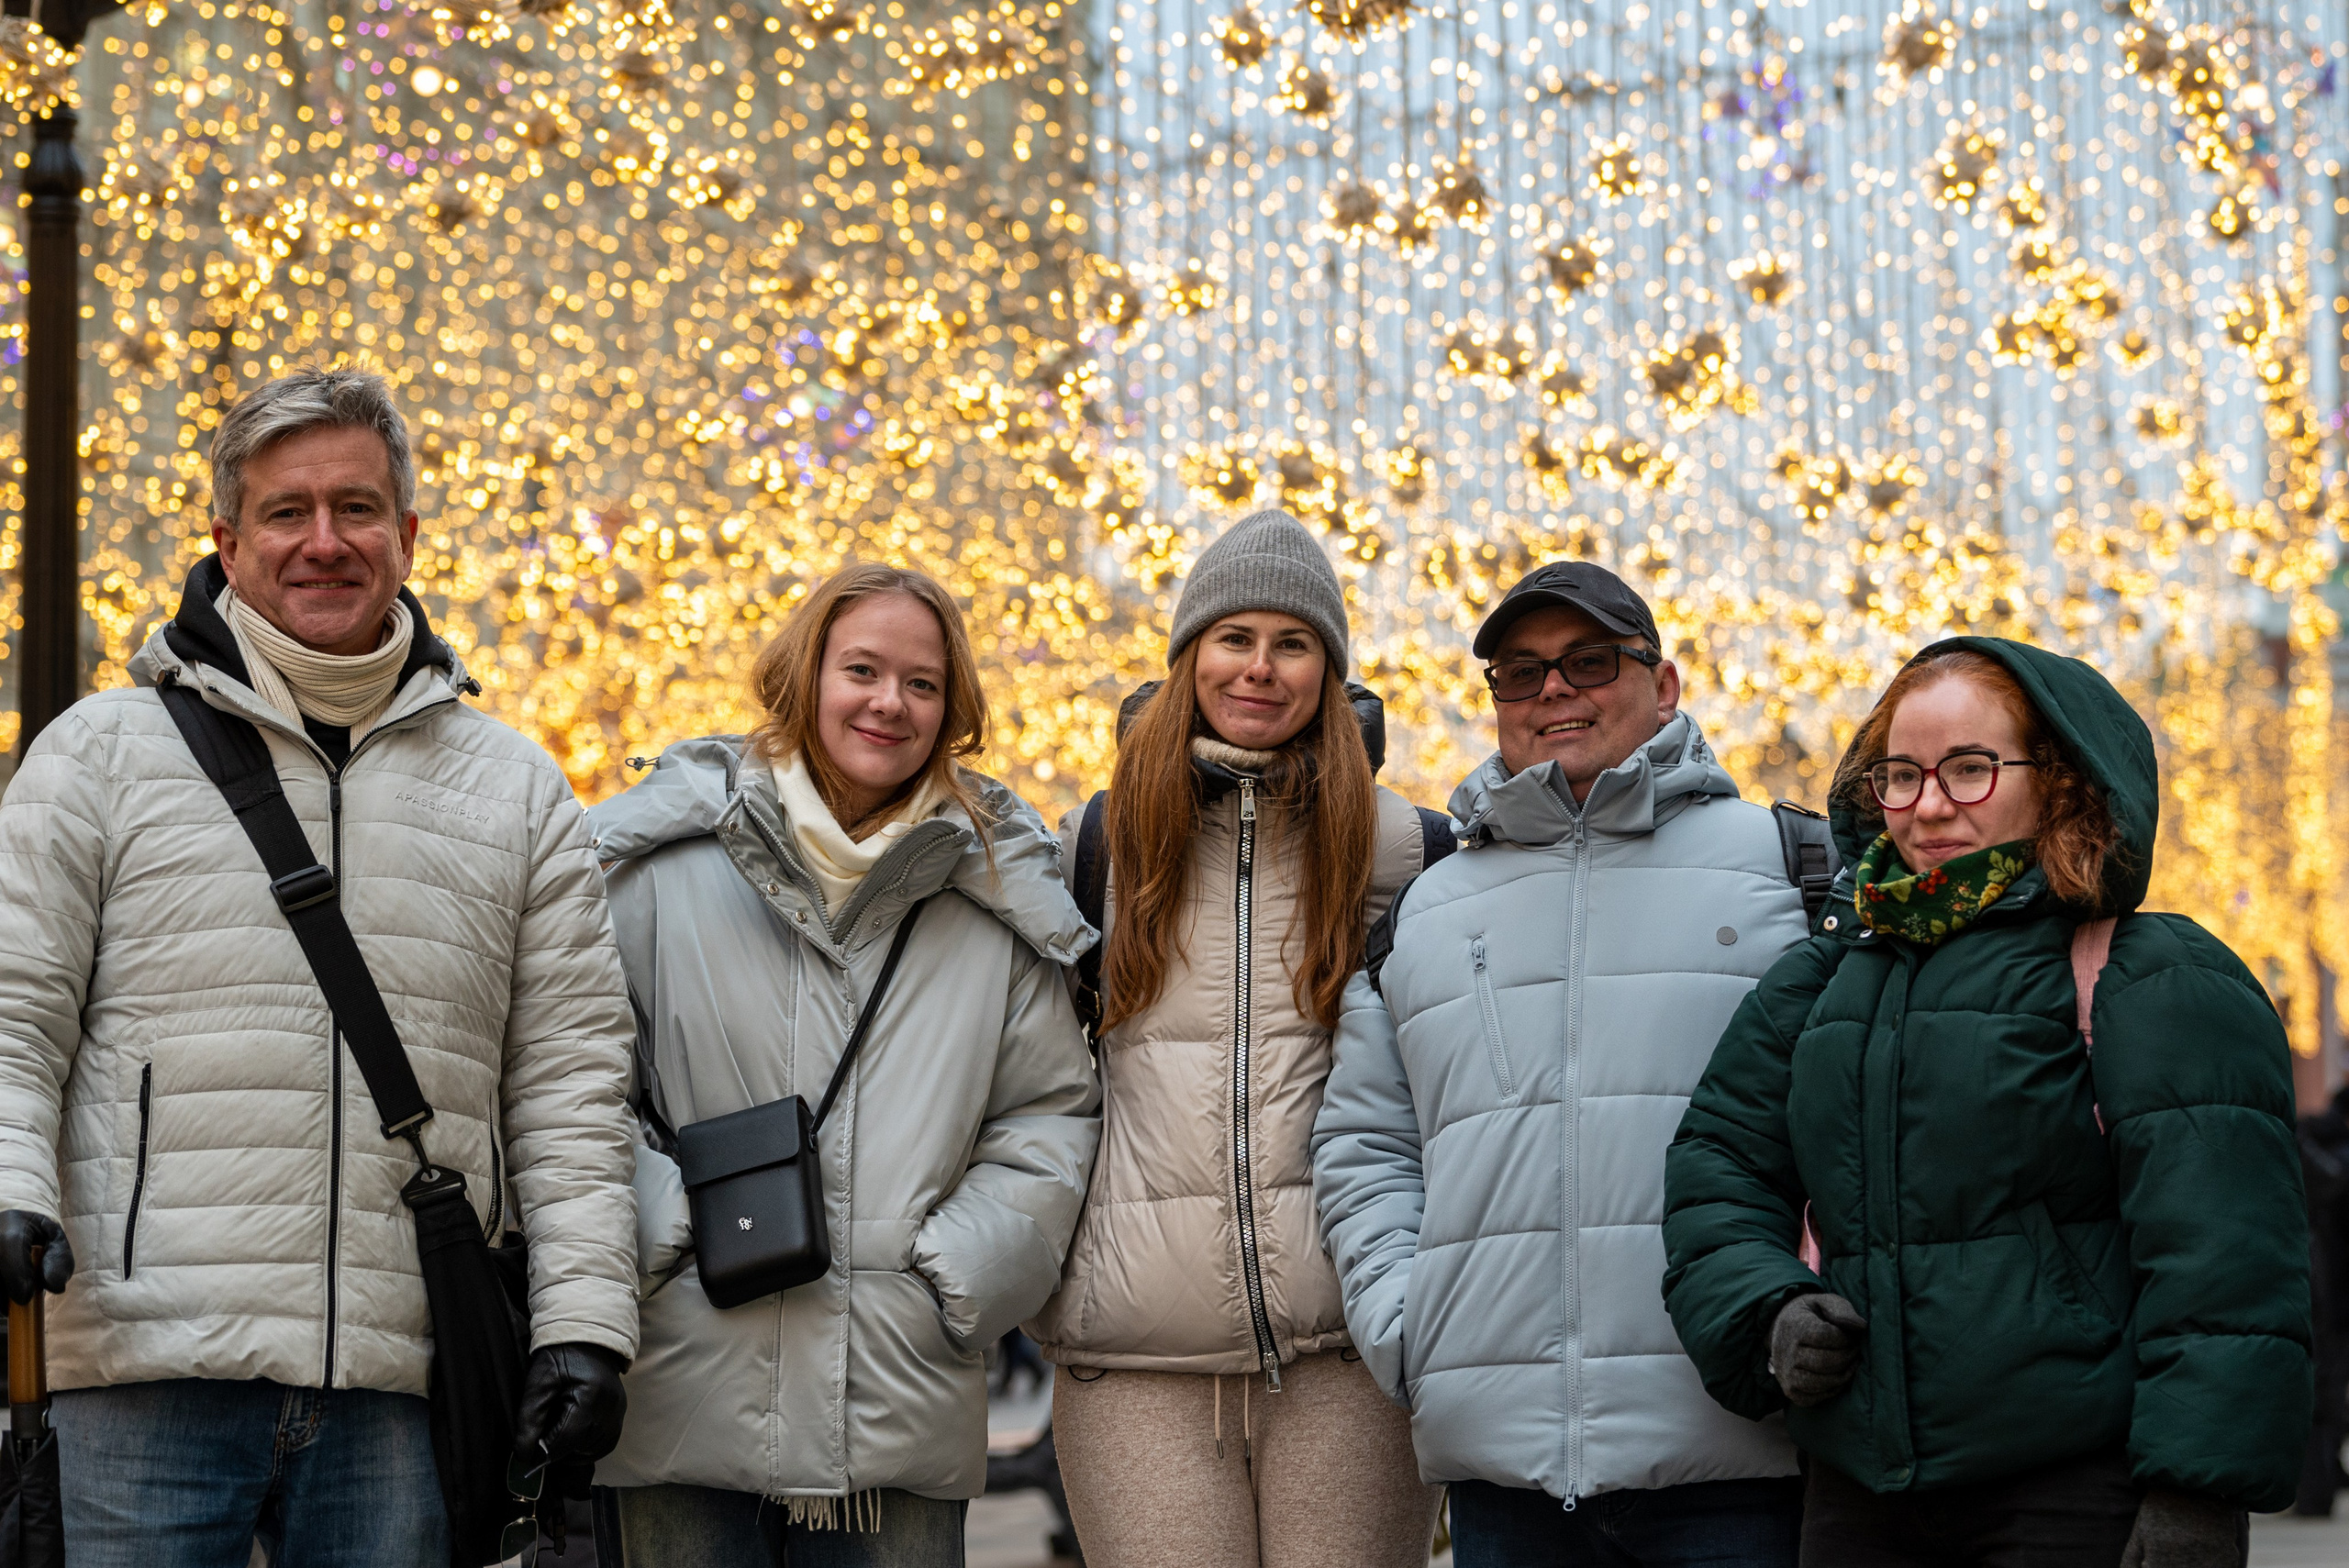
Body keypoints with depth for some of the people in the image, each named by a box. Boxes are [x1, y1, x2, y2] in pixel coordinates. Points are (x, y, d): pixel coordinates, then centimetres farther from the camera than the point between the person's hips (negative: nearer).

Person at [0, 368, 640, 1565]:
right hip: (150, 1370, -2)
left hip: (400, 1380, 2)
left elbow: (567, 1085, 11)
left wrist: (581, 1322, 2)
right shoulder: (102, 753, 8)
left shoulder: (516, 792, 14)